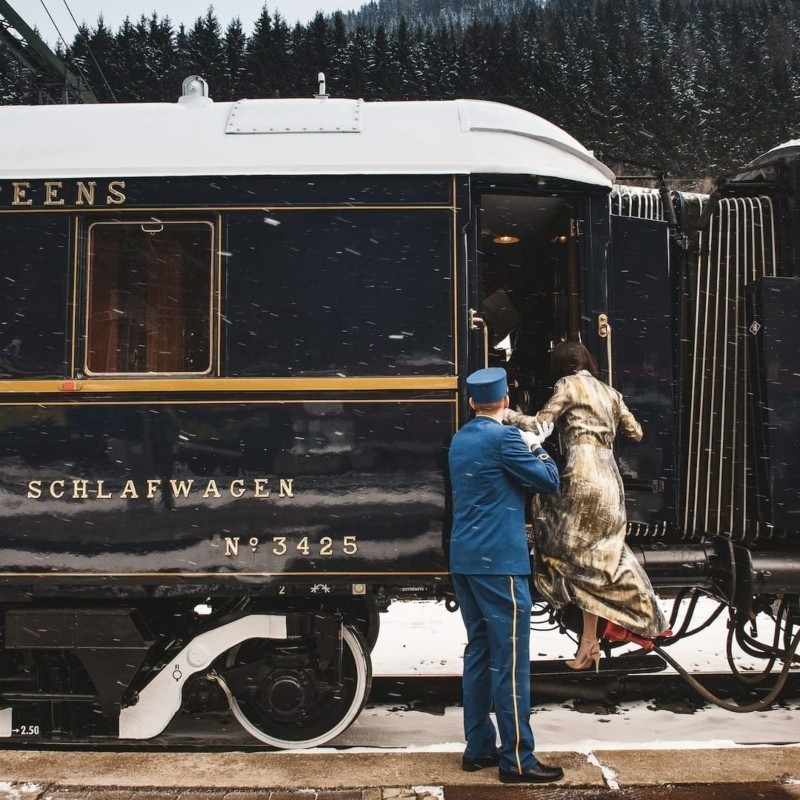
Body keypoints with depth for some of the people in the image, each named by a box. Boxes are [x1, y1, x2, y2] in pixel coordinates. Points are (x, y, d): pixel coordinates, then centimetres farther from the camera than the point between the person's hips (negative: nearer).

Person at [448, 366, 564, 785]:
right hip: (499, 562, -8)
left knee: (478, 652, 13)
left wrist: (525, 447, 19)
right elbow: (549, 480, -4)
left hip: (465, 560, 9)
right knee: (509, 659, -4)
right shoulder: (504, 437, -11)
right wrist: (538, 447, 12)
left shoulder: (461, 440, 13)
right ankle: (517, 760, 1)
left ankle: (478, 747, 19)